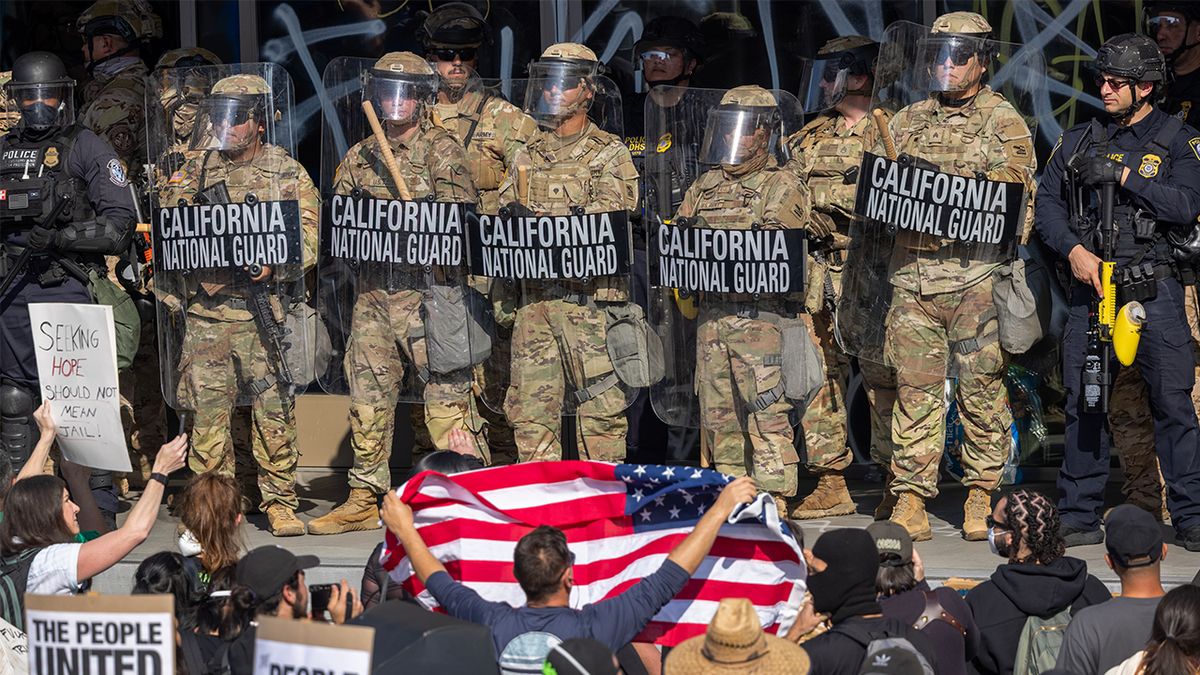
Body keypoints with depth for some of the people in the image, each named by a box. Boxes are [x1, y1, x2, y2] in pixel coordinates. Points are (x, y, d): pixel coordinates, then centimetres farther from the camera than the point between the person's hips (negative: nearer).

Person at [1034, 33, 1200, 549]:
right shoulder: (1078, 142, 14)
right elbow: (1047, 204, 11)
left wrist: (1121, 175, -14)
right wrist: (1074, 250, -6)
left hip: (1155, 291, -3)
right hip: (1091, 286, 3)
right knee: (1082, 402, 2)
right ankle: (1079, 517, 9)